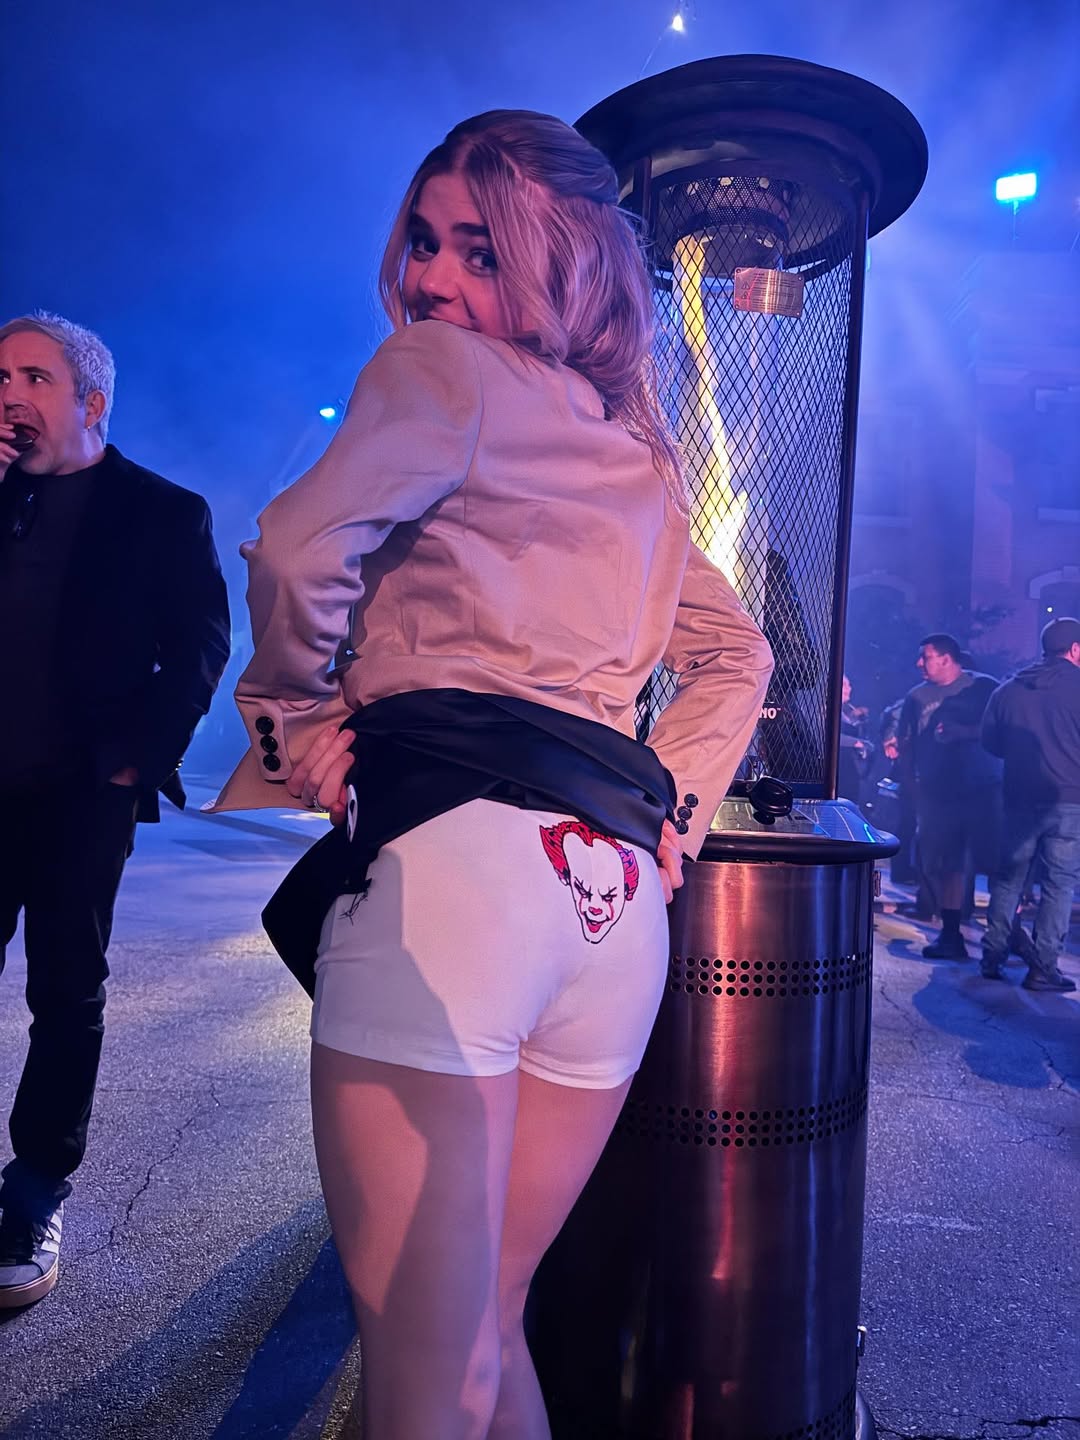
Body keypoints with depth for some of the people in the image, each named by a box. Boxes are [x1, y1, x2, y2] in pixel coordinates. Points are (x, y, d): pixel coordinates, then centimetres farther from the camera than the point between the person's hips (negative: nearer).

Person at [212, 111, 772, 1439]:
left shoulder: (445, 365, 4)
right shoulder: (640, 461, 25)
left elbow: (301, 552, -9)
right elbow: (737, 656, 28)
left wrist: (299, 716, 6)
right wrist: (673, 809, 18)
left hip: (451, 843, -8)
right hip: (617, 885, 8)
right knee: (486, 1316, 20)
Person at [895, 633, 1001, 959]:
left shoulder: (984, 687, 0)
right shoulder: (917, 697, 12)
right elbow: (905, 744, 10)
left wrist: (962, 732, -17)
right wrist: (912, 784, 1)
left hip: (983, 792, -4)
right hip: (937, 795, 4)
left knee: (995, 860, -8)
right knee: (942, 864, 6)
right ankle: (951, 934, 16)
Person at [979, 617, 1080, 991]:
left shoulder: (1008, 690, 6)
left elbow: (990, 741, 10)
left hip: (1019, 798, 4)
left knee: (1009, 877, 15)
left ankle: (993, 956, 17)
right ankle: (1042, 967, 2)